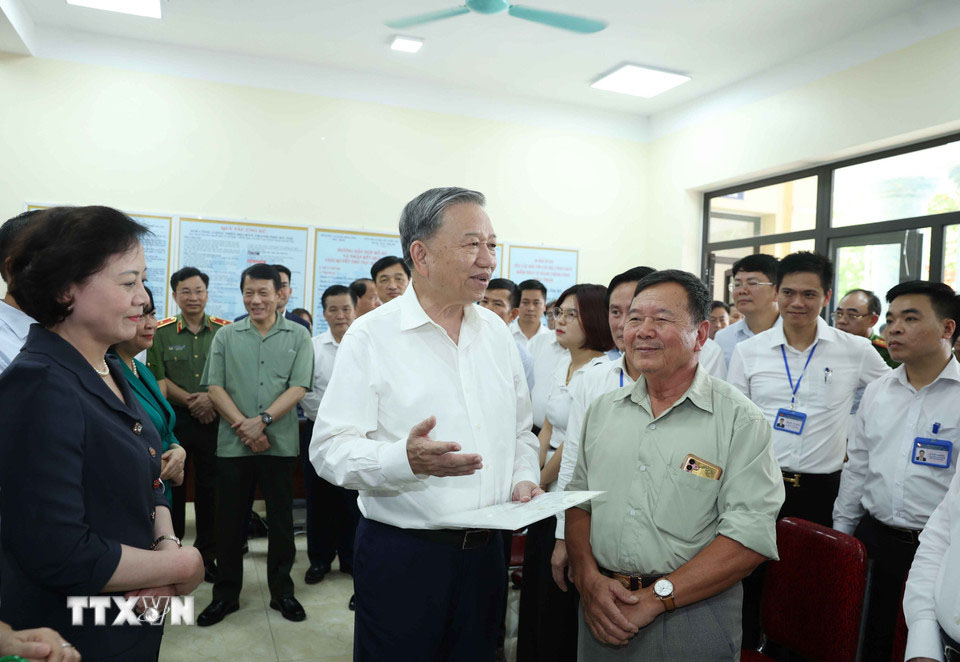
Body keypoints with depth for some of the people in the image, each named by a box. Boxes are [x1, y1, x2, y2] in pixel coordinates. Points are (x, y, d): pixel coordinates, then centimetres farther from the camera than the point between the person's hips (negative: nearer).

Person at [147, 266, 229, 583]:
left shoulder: (225, 330, 3)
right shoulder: (162, 332, 3)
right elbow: (157, 378, -3)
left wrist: (211, 398, -14)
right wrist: (189, 400, -14)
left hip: (214, 420, 0)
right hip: (175, 419, 0)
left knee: (210, 487, 7)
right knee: (172, 485, 8)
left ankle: (207, 554, 21)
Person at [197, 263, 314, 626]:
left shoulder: (298, 336, 2)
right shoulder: (226, 336, 6)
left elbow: (298, 388, -6)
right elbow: (215, 387, -1)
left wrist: (263, 420, -17)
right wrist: (243, 427, -12)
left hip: (281, 443, -1)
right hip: (232, 443, 1)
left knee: (281, 519, 9)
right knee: (229, 520, 10)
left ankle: (281, 591, 25)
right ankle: (225, 593, 27)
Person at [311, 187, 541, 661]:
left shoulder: (496, 332, 7)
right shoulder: (371, 335, -10)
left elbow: (520, 430, 16)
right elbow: (331, 450, -15)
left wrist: (524, 477, -1)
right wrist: (407, 460, -30)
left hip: (484, 549, 5)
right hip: (401, 552, -5)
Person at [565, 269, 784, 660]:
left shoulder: (741, 420, -9)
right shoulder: (603, 410, 5)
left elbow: (750, 534, -16)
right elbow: (577, 500, 8)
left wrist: (654, 598, -18)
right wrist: (588, 579, -8)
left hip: (692, 620, -3)